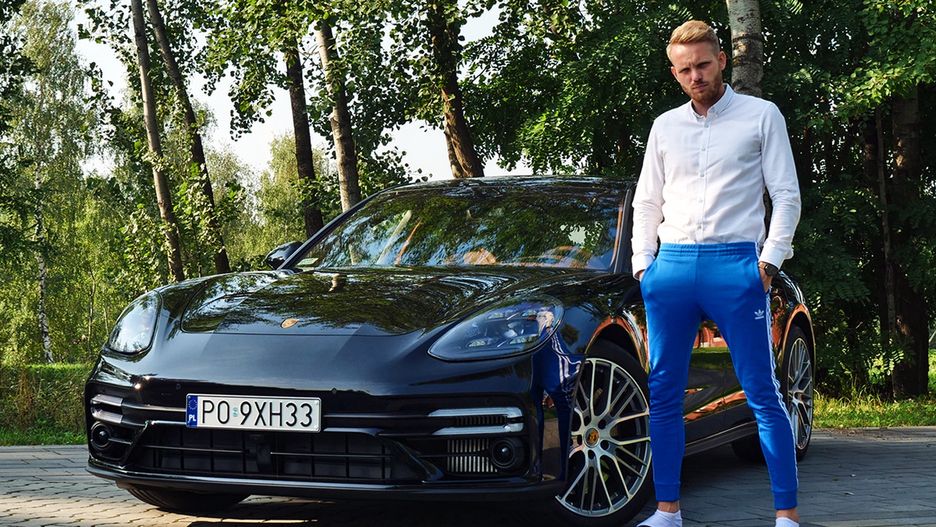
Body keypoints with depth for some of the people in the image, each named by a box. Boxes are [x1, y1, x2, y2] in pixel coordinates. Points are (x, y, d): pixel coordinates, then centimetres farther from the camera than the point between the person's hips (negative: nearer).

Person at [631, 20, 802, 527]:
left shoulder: (761, 115, 5)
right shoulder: (665, 126, 15)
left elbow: (786, 194, 2)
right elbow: (647, 202, 20)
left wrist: (769, 258, -7)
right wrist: (643, 262, 8)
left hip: (735, 264, -4)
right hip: (671, 266, 4)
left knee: (762, 391, -7)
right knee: (663, 393, 3)